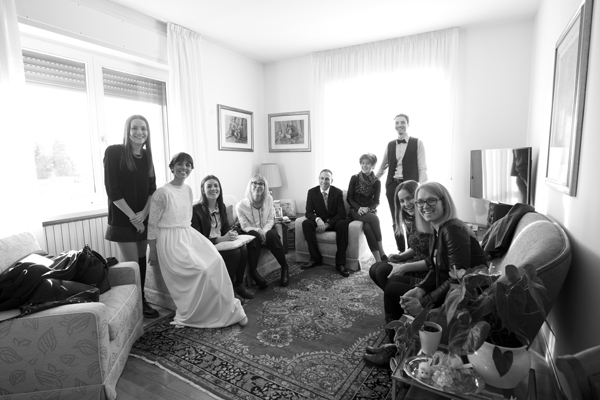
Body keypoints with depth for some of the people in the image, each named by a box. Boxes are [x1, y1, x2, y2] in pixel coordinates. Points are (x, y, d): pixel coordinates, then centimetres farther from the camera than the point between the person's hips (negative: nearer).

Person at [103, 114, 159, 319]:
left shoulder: (147, 155, 7)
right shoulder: (114, 152, -10)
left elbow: (152, 188, 7)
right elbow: (112, 190, -14)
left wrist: (144, 213, -7)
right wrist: (132, 216, -15)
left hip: (143, 218, 5)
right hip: (123, 219, -5)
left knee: (142, 260, 11)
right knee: (132, 263, 1)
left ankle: (142, 299, 24)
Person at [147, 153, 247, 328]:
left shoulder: (188, 190, 9)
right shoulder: (162, 193, -12)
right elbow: (152, 224, -7)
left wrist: (188, 235, 17)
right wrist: (152, 251, -4)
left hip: (189, 235, 6)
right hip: (170, 239, -6)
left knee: (216, 261, -15)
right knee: (201, 269, -20)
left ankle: (227, 310, -1)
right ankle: (188, 315, 4)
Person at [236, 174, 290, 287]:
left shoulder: (269, 199, -5)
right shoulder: (241, 205, -14)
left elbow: (270, 220, -1)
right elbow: (245, 227, -10)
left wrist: (264, 231, -21)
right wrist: (258, 230, -29)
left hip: (267, 230, 2)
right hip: (251, 233, -2)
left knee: (272, 235, -31)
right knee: (254, 237, -35)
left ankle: (285, 268, -15)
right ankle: (253, 272, -30)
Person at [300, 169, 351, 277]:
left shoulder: (338, 192, -7)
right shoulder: (312, 192, -3)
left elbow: (342, 214, -11)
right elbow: (308, 212, -7)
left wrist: (327, 224, -26)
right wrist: (317, 219, -31)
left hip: (334, 222, -1)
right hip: (319, 222, 2)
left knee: (343, 224, -34)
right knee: (306, 223, -28)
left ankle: (340, 263, -28)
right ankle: (315, 258, -18)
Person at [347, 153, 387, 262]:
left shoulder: (376, 182, 5)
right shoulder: (354, 178, 2)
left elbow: (376, 201, 3)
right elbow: (349, 198, 1)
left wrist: (367, 208, -17)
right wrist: (359, 208, -16)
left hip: (370, 211, 1)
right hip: (356, 211, -1)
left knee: (367, 227, -34)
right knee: (374, 219, -33)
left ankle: (378, 259, -30)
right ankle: (382, 253, -30)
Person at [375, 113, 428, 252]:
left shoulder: (417, 143, 2)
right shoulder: (389, 145, 12)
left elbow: (422, 168, -4)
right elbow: (382, 167, 18)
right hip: (392, 186, 4)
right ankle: (401, 251, 19)